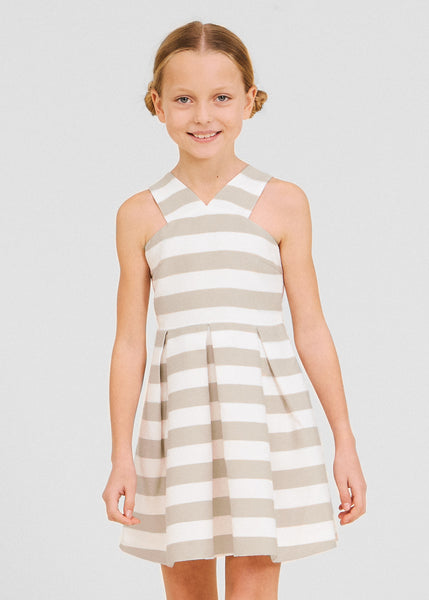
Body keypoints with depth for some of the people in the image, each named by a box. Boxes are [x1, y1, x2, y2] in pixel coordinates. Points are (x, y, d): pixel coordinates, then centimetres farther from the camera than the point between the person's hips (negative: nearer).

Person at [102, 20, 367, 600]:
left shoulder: (283, 203, 1)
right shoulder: (140, 215, 4)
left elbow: (310, 328, 4)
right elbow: (130, 342, 7)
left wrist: (345, 443, 4)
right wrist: (121, 457, 5)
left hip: (265, 418, -1)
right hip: (178, 421, 2)